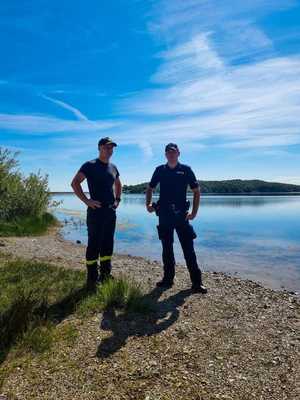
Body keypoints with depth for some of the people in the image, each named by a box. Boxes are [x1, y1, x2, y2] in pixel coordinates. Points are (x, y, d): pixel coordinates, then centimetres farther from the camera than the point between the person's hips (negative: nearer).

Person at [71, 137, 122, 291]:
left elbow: (118, 184, 30)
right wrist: (87, 201, -17)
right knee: (94, 245, -1)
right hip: (96, 210, -7)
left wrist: (118, 199, 16)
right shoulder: (90, 165, -6)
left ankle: (105, 275, 25)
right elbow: (75, 183, -13)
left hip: (111, 211, 7)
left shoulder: (113, 168, 14)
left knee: (108, 245, 13)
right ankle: (92, 279, 9)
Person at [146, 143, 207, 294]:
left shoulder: (186, 170, 1)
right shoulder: (160, 170, 7)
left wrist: (194, 212, -5)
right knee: (166, 248, 11)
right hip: (164, 215, 3)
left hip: (181, 214, -2)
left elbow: (196, 191, 3)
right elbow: (150, 189, 16)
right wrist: (148, 204, -1)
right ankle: (168, 278, 24)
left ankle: (197, 282, 7)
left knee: (188, 248, -2)